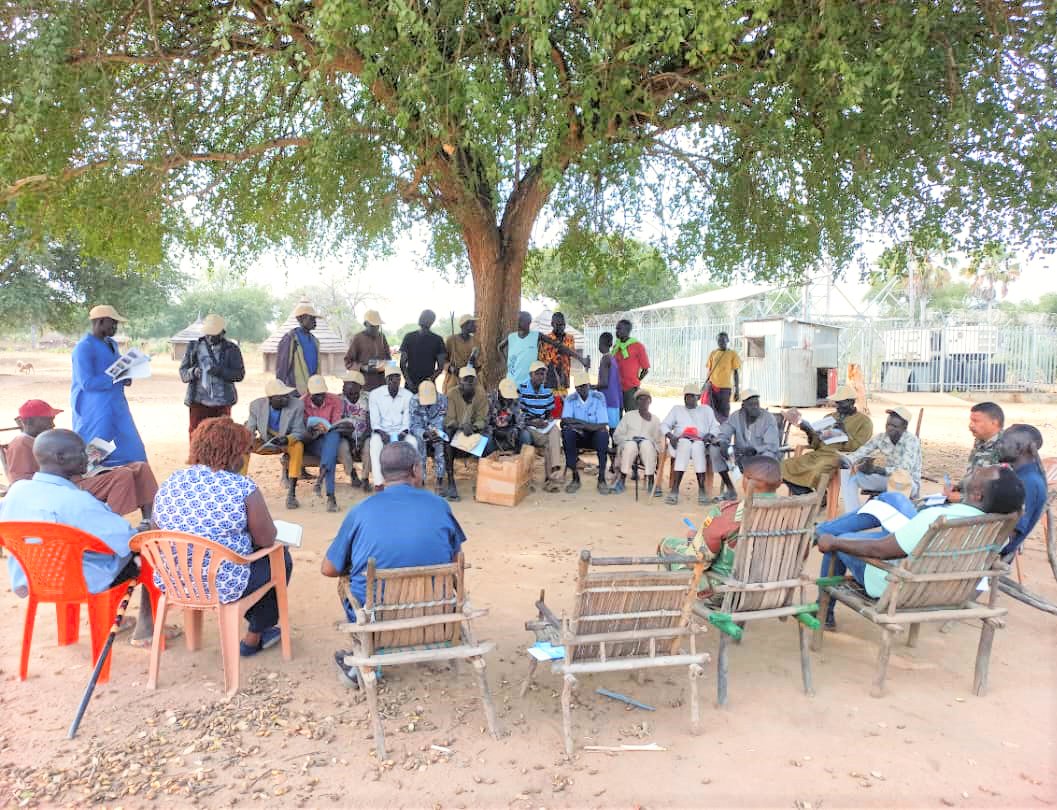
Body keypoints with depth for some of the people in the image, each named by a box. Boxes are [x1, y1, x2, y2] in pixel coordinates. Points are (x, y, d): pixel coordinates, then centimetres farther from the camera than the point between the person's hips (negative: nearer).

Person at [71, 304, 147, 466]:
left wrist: (125, 378, 2)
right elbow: (87, 383, -21)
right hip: (95, 411, -8)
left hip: (115, 407, 8)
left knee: (128, 453, 6)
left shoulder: (111, 343, 12)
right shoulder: (84, 347, -14)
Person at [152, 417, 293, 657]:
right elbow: (267, 540, -11)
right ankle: (254, 637, 28)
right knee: (280, 556, 20)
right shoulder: (243, 488, -17)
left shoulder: (168, 484, -1)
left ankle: (256, 626, 41)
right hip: (221, 586, -6)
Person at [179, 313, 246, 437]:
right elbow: (183, 372, 8)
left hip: (221, 402, -1)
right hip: (198, 401, 1)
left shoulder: (231, 349, 4)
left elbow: (240, 374, -2)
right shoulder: (194, 348, 10)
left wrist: (220, 371, -18)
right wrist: (192, 372, -15)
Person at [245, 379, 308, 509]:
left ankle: (291, 493, -34)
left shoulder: (297, 405, -18)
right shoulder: (257, 405, -10)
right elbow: (250, 429, -5)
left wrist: (287, 439, -40)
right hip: (265, 443, 3)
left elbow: (300, 431, -18)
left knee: (298, 445, -35)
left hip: (288, 442, -3)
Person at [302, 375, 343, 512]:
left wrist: (326, 429, -28)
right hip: (311, 442, -1)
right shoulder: (302, 403, -2)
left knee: (334, 435, -37)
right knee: (331, 453, -35)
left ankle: (322, 473, -49)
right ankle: (330, 496, -43)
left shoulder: (335, 400, 0)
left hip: (330, 439, 2)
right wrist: (310, 432, -28)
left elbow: (336, 425, -6)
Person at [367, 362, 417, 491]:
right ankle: (378, 482, -37)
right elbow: (374, 421, -4)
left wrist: (404, 432, -19)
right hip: (382, 431, -1)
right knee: (375, 443, -35)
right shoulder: (375, 394, 0)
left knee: (413, 442, -31)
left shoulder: (408, 396, 2)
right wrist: (381, 433, -22)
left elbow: (407, 420, 1)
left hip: (400, 432, 1)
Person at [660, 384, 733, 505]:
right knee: (685, 444, -38)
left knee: (697, 446, -37)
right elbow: (664, 425, 15)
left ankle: (701, 489, -42)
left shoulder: (706, 409, 27)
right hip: (680, 442, -1)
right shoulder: (677, 409, 26)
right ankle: (674, 489, -46)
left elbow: (715, 427, 16)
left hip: (700, 444, 1)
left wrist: (710, 435, -7)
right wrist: (670, 436, -7)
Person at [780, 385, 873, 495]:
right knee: (787, 467, -17)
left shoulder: (864, 421, 6)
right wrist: (809, 432, 0)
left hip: (840, 456, -6)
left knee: (817, 472, -38)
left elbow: (859, 449, -4)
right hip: (820, 453, 6)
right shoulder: (830, 417, 23)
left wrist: (846, 433, -15)